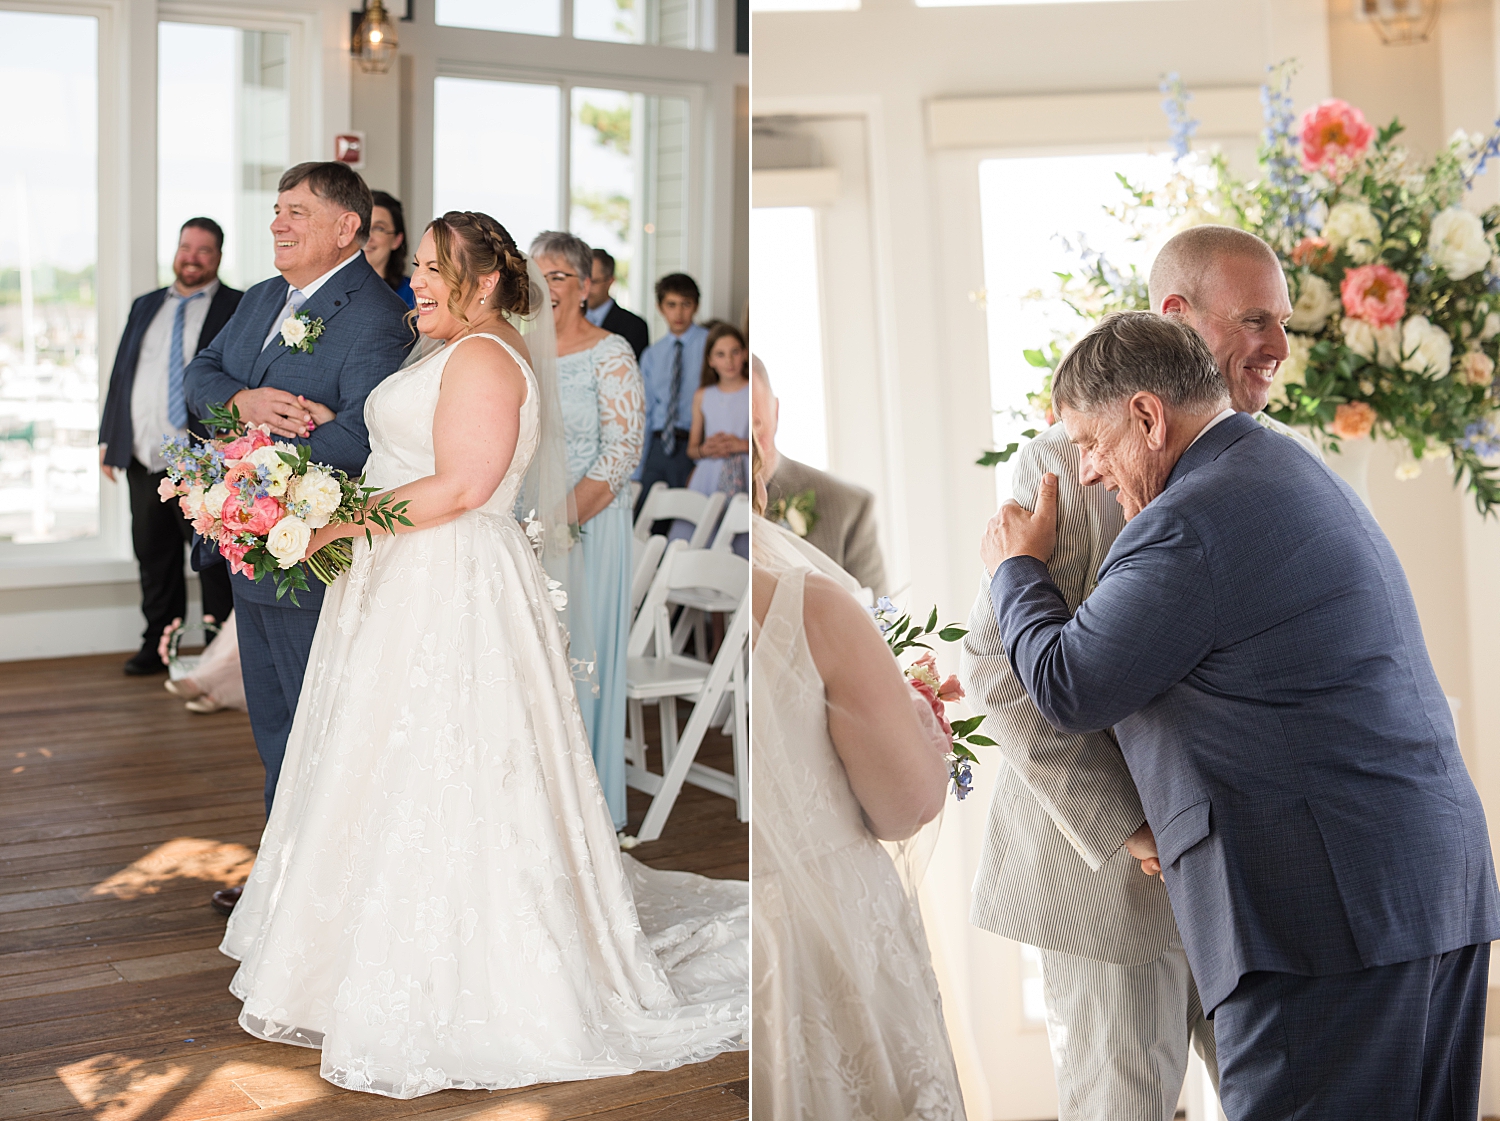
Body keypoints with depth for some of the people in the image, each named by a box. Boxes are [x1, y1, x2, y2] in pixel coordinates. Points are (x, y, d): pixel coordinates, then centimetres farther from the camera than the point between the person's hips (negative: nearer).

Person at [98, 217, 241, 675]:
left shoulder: (240, 309, 1)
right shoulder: (145, 307, 17)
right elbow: (120, 374, 18)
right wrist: (108, 438, 12)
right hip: (143, 460, 5)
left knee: (214, 560, -1)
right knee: (154, 557, 12)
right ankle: (158, 645, 22)